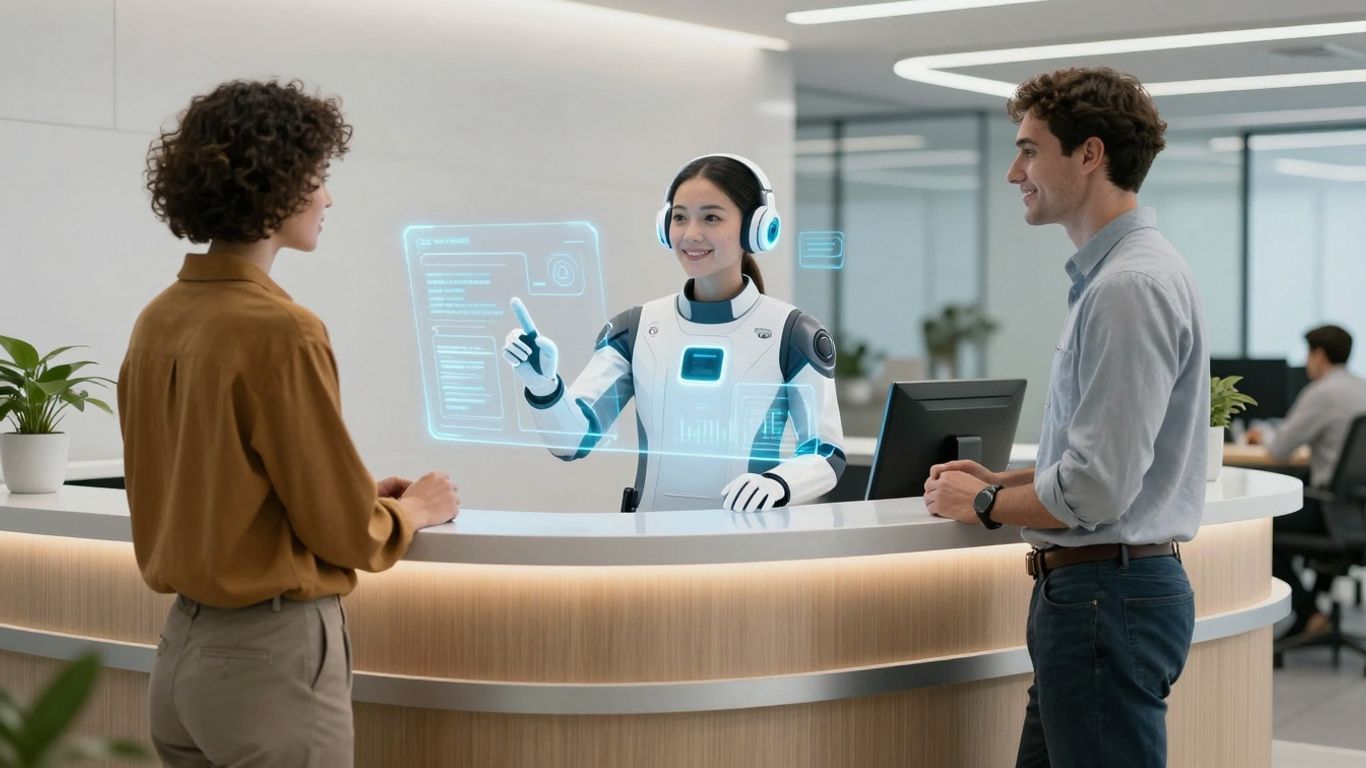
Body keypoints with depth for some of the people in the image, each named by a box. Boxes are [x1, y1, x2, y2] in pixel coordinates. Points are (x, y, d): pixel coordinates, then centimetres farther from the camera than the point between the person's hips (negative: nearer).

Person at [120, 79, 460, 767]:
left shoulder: (158, 321, 4)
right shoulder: (279, 331, -19)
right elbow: (348, 534, -14)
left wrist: (358, 493, 16)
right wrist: (414, 509, 6)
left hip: (183, 649, 8)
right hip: (270, 656, -8)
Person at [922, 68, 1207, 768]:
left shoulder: (1132, 286, -18)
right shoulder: (1104, 275, 15)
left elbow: (1096, 490, -23)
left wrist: (983, 504, -7)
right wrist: (999, 480, 14)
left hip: (1108, 596, -10)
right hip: (1083, 591, 10)